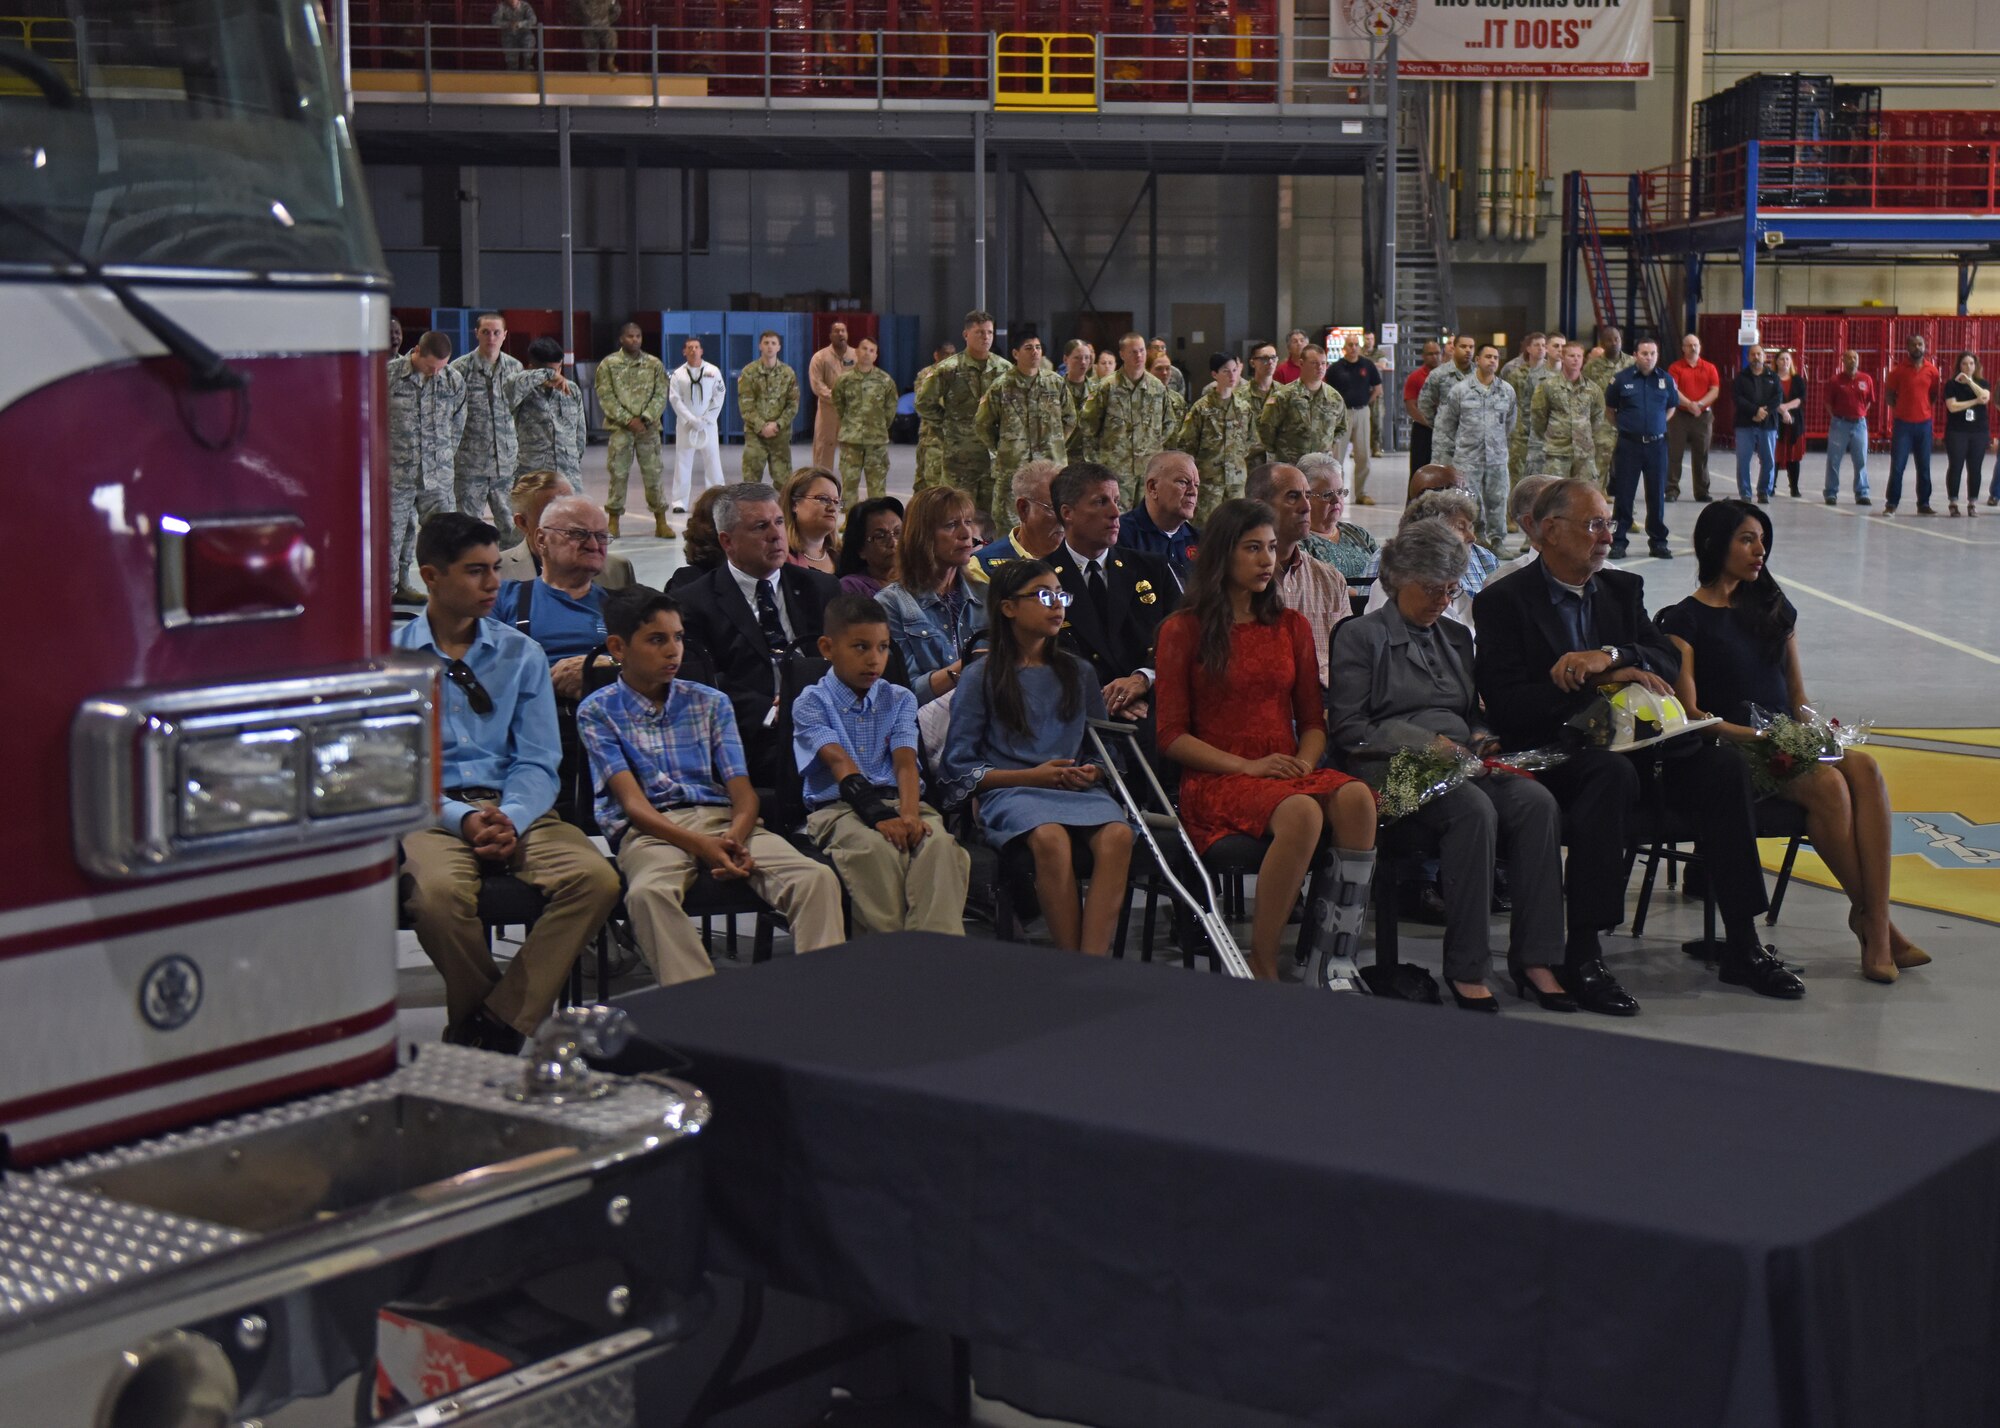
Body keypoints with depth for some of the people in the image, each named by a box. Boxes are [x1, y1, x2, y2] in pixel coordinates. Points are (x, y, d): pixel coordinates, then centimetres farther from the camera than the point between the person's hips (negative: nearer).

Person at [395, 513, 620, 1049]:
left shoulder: (521, 653, 15)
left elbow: (539, 761, 8)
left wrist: (510, 819, -13)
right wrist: (463, 818, -17)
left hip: (516, 808, 3)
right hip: (431, 812, -3)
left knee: (596, 878, -27)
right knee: (441, 891, -37)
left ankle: (498, 1025, -19)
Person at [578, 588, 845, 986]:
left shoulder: (710, 703, 20)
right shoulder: (598, 712, 8)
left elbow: (743, 790, 10)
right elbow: (632, 802, -4)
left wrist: (735, 837, -14)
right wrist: (701, 845, -20)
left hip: (723, 819, 4)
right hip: (650, 830, -4)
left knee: (817, 878, -24)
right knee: (648, 892, -40)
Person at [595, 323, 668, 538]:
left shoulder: (655, 365, 6)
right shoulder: (608, 365, 1)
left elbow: (661, 395, 1)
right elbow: (606, 397, -4)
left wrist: (644, 419, -12)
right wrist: (628, 420, -12)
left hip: (648, 427, 1)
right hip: (620, 428, -1)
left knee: (653, 474, 1)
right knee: (618, 474, -1)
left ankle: (660, 522, 8)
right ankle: (613, 522, 7)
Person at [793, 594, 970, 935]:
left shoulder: (900, 700, 17)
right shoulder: (811, 703, 5)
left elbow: (905, 763, -1)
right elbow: (840, 765, -11)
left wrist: (909, 815, -22)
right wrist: (880, 817, -27)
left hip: (897, 800, 3)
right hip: (838, 808, -3)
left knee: (938, 841, -31)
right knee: (875, 848, -37)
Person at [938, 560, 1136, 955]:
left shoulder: (1077, 673, 20)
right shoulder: (981, 678, 8)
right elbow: (958, 767, 2)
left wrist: (1093, 772, -2)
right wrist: (1032, 776, -8)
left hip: (1079, 790, 3)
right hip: (1009, 792, -3)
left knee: (1117, 834, -32)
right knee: (1050, 838, -38)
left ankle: (1094, 964, -38)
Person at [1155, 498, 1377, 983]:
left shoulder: (1292, 626, 19)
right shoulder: (1183, 630, 5)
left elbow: (1313, 720, 18)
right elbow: (1172, 735, 0)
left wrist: (1305, 762, -6)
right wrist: (1248, 766, -11)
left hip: (1289, 773, 4)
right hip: (1215, 780, -4)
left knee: (1356, 796, -31)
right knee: (1300, 813, -36)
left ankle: (1340, 960, -32)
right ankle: (1261, 968, -26)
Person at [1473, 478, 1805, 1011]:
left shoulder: (1623, 589, 18)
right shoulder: (1503, 602, -1)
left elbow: (1669, 664, 6)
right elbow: (1506, 705, -12)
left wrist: (1609, 657, -15)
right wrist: (1606, 681, -16)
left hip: (1630, 737, 6)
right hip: (1551, 751, -6)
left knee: (1722, 767, -19)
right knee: (1614, 773, -37)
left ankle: (1742, 947, -15)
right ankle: (1582, 959, -36)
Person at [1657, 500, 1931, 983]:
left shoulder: (1776, 609, 21)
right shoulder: (1684, 621, 3)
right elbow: (1689, 714, -6)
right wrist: (1756, 736, -18)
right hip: (1730, 752, -5)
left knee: (1864, 768, -28)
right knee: (1828, 783, -32)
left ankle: (1876, 922, -34)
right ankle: (1869, 916, -19)